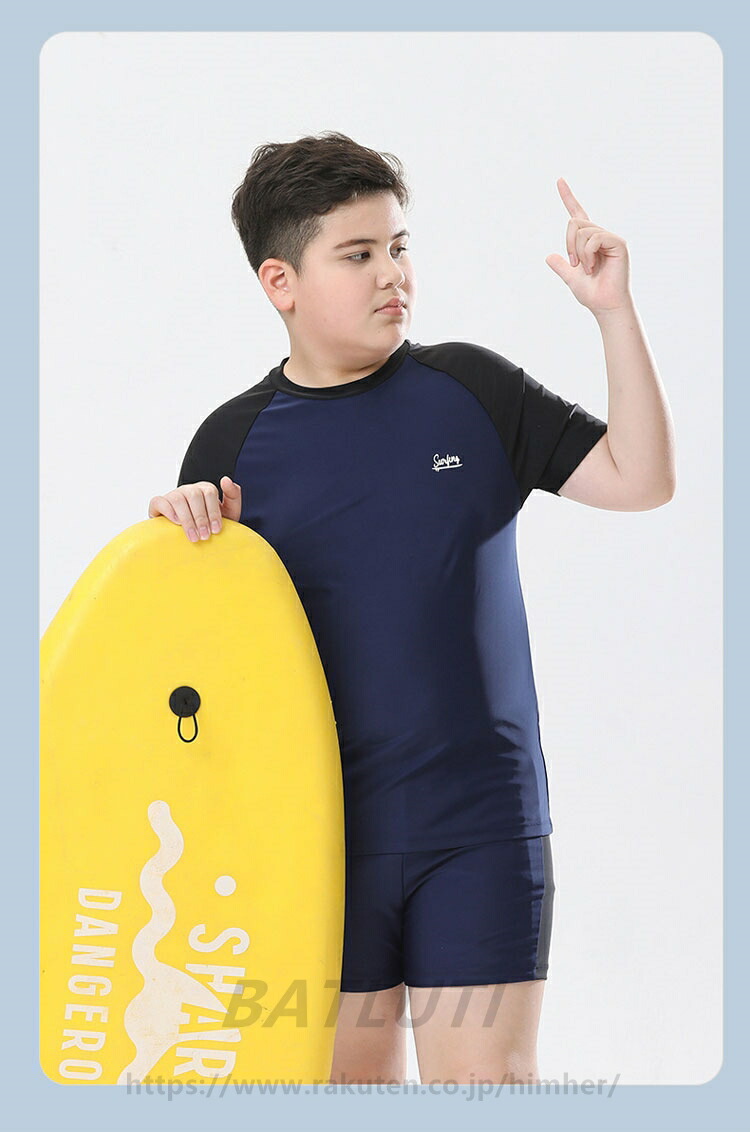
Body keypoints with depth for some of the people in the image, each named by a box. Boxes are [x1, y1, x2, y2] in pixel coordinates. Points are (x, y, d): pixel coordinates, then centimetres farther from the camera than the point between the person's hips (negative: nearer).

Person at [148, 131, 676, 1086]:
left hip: (481, 824, -1)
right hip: (324, 827, 1)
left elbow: (641, 479, 0)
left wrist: (614, 313, -9)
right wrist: (182, 533, -14)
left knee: (487, 1077, -2)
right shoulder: (234, 442, 1)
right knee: (350, 1070, 11)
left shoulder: (471, 389, 2)